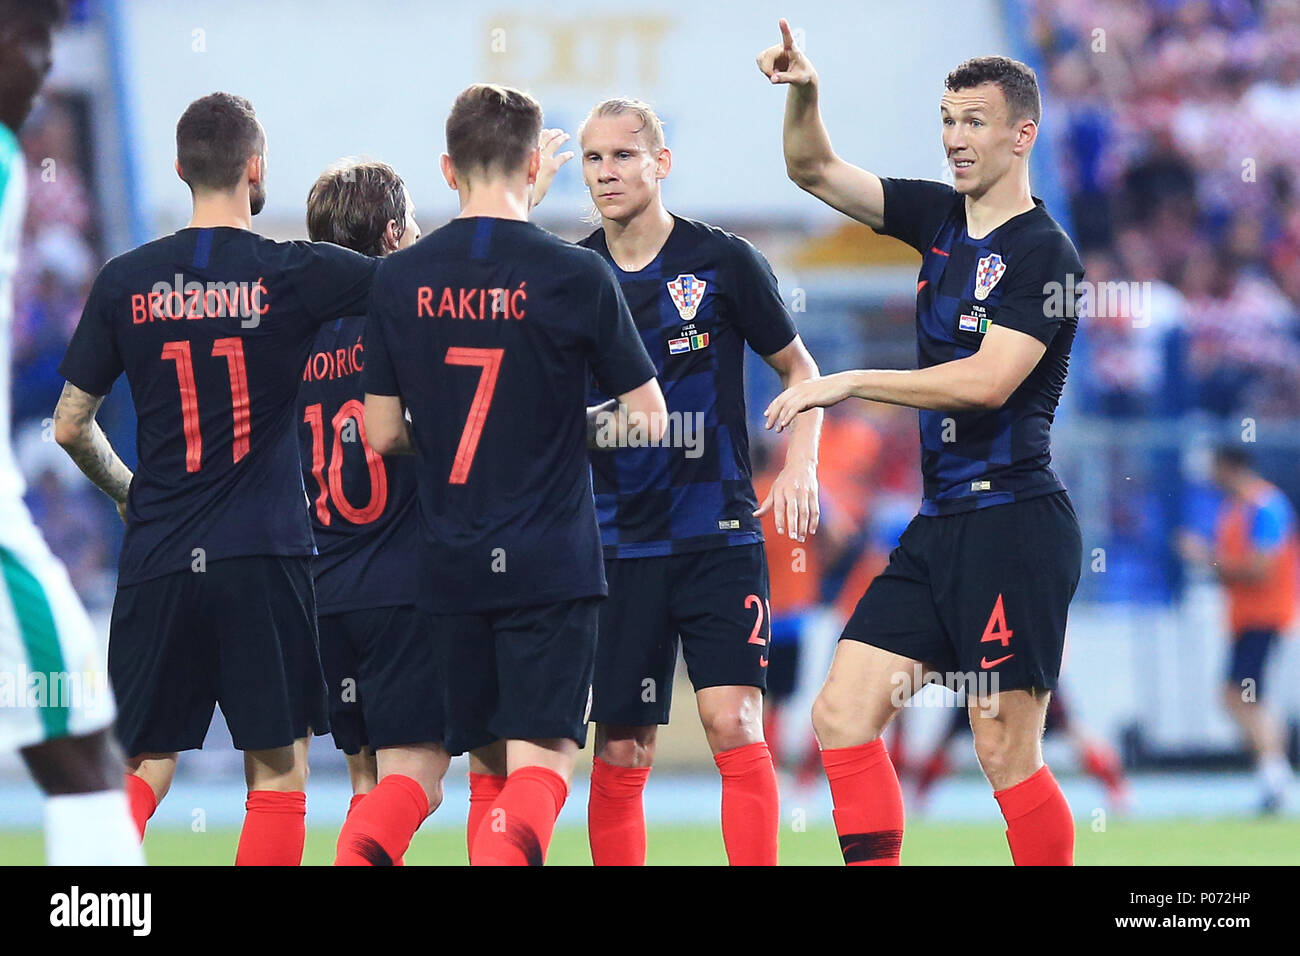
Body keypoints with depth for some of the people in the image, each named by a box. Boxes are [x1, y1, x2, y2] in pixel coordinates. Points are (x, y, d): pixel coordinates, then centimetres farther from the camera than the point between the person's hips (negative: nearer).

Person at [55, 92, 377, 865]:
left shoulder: (126, 282, 3)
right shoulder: (293, 274, -5)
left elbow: (70, 425, 8)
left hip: (156, 561, 3)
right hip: (266, 554, -3)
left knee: (143, 766, 9)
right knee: (278, 772, 3)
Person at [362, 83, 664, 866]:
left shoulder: (400, 280, 1)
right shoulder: (575, 275, -7)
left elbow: (383, 433, 5)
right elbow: (647, 416, -1)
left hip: (452, 561, 3)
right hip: (552, 562, -3)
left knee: (488, 767, 15)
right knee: (541, 759, -7)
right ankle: (505, 852, -34)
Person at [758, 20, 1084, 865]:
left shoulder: (1043, 251, -10)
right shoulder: (940, 218, 13)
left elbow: (988, 381, -20)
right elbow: (815, 171, 17)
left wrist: (849, 383, -19)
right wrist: (803, 94, -4)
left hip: (1013, 522, -8)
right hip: (941, 521, 8)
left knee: (1007, 755, -8)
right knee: (842, 715, 1)